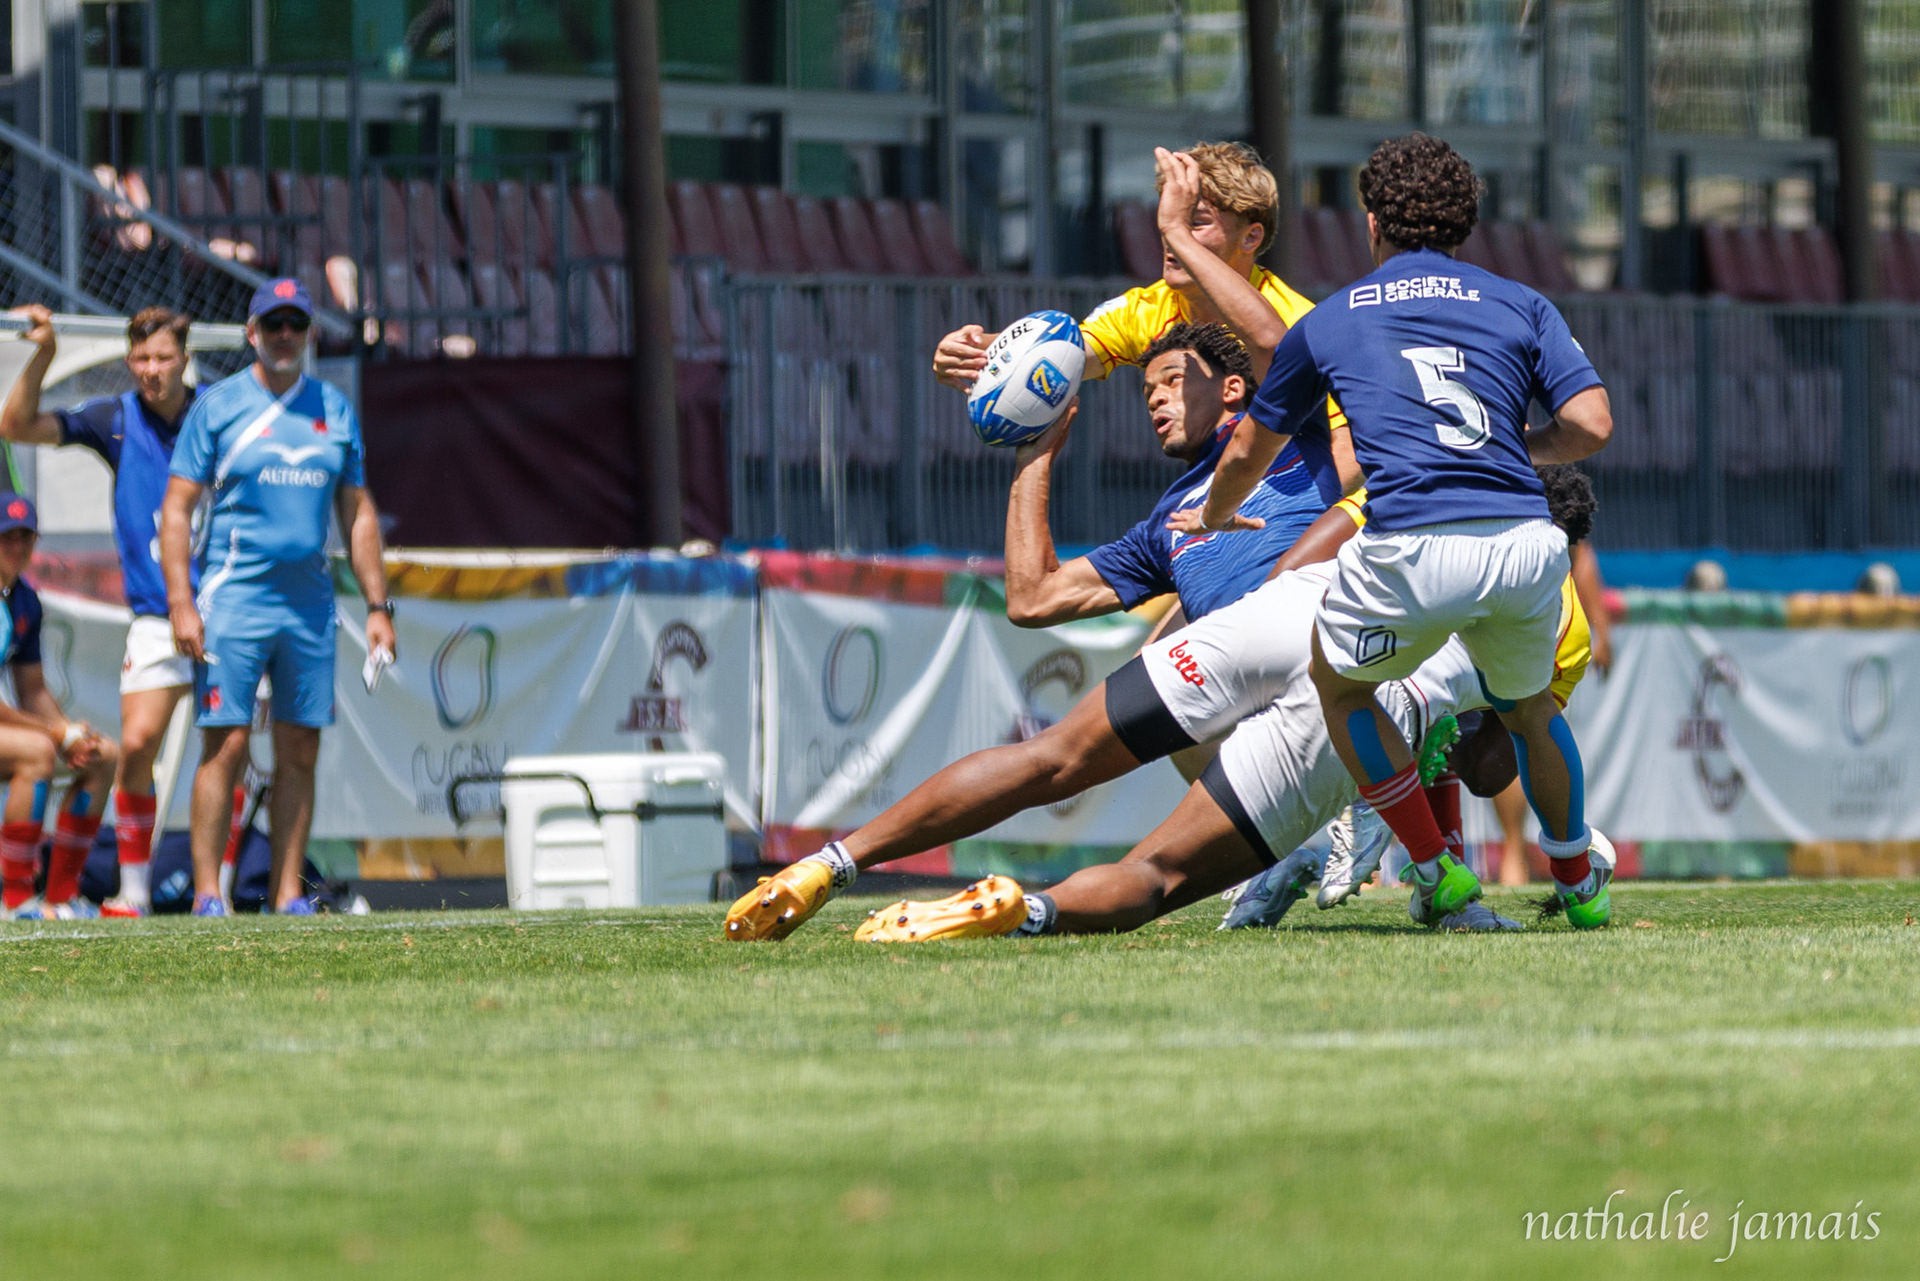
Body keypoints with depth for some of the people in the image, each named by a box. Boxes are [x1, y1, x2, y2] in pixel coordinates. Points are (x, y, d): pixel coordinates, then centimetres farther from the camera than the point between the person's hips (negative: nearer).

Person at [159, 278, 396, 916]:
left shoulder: (334, 408, 12)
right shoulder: (217, 405, 0)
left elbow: (358, 514, 17)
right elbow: (177, 507, -2)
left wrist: (377, 606, 10)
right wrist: (181, 604, -12)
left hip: (310, 602, 4)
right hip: (234, 598, -4)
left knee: (300, 752, 3)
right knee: (227, 744, -9)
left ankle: (288, 892, 7)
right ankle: (207, 893, -8)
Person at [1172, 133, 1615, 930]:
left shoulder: (1327, 324, 20)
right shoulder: (1521, 306, 18)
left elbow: (1249, 451, 34)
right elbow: (1591, 425, 6)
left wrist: (1212, 518, 56)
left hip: (1412, 551, -2)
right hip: (1525, 548, 2)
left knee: (1338, 682, 27)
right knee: (1526, 706, 32)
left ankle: (1437, 870, 20)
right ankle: (1580, 885, 38)